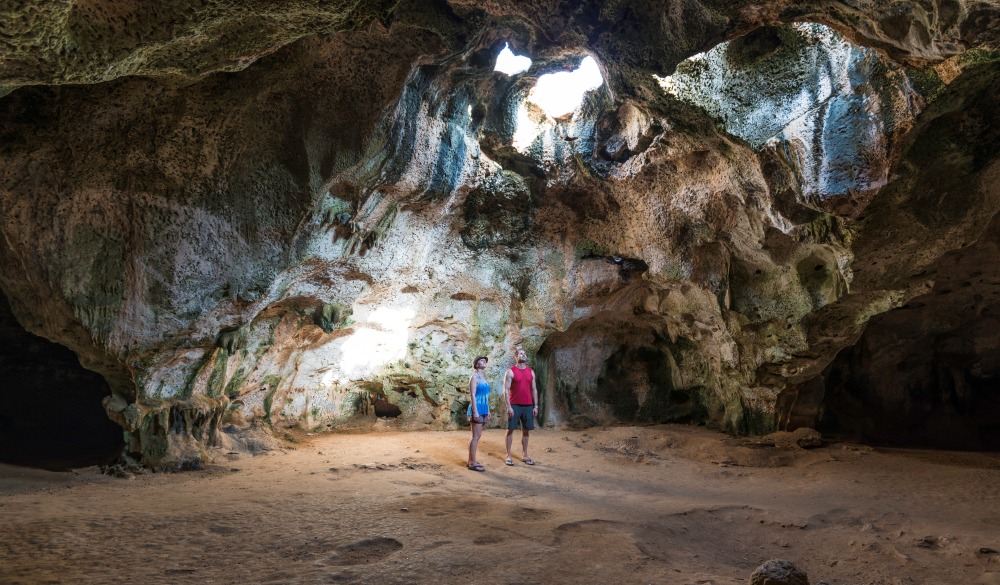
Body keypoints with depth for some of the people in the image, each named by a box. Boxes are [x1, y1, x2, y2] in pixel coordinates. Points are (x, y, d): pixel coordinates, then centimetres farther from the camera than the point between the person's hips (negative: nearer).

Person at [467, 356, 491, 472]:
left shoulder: (484, 377, 16)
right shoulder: (474, 377, -9)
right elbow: (472, 395, -15)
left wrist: (488, 411, 17)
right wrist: (475, 411, -20)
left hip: (483, 409, 8)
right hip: (477, 409, -8)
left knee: (476, 436, 12)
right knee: (476, 436, -6)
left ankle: (471, 460, 19)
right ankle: (473, 463, -1)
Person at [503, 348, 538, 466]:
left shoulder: (531, 372, 10)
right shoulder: (511, 371, -5)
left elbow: (534, 390, 11)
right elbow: (506, 390, -8)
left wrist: (535, 406, 5)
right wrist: (509, 406, -15)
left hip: (528, 406, 4)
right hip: (514, 405, -4)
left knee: (526, 430, 8)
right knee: (510, 430, 0)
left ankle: (524, 455, 17)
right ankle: (508, 456, 7)